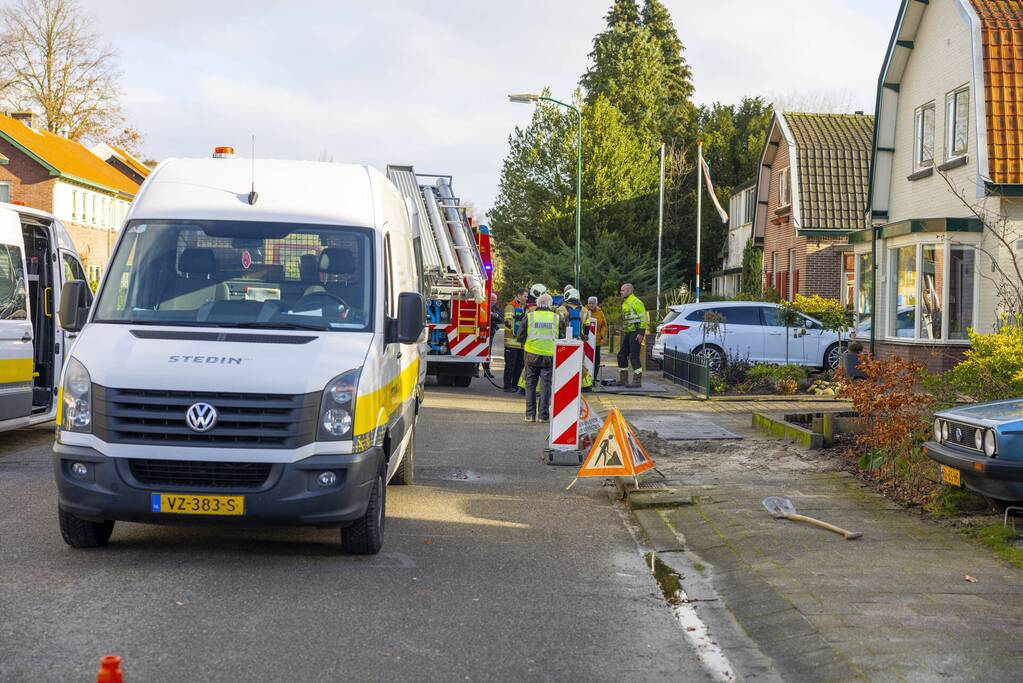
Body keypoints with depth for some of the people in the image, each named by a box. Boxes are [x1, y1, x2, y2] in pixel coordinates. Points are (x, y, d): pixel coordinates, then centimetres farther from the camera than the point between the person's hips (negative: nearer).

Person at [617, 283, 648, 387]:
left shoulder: (636, 302, -12)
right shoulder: (625, 303, 18)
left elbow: (643, 318, -17)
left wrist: (641, 333, -22)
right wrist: (624, 333, 22)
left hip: (635, 333, -10)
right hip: (627, 333, 10)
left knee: (634, 356, -10)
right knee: (622, 355, 11)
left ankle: (637, 381, -7)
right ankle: (623, 379, 18)